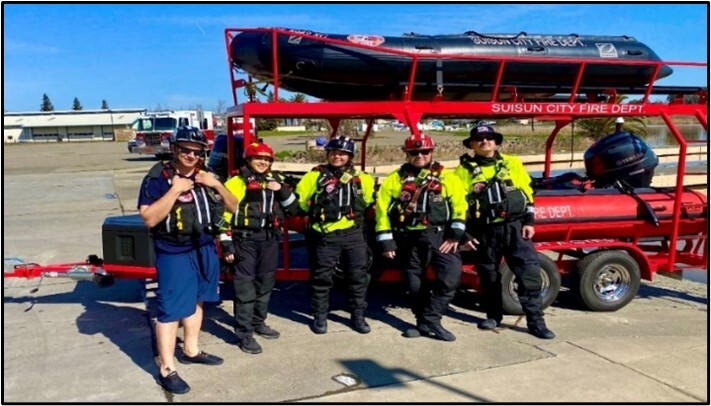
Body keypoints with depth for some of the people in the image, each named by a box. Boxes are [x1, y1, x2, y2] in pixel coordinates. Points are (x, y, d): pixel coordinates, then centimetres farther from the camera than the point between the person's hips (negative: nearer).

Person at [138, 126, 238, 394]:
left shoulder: (205, 177, 7)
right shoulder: (157, 178, -11)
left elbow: (233, 207, 8)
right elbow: (149, 218, -20)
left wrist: (217, 185, -9)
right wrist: (175, 191, -25)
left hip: (205, 249, 7)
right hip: (174, 254, -6)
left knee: (196, 300, 17)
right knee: (171, 309, -4)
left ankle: (191, 351, 34)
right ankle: (167, 370, 4)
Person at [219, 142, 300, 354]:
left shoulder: (276, 181, 10)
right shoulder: (236, 182, -6)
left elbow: (294, 208, 8)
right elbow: (224, 214, -8)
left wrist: (282, 190, -8)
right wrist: (227, 245, -12)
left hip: (269, 239, 6)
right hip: (245, 240, -6)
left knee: (265, 284, 16)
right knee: (245, 287, -3)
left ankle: (258, 323, 32)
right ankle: (244, 333, 3)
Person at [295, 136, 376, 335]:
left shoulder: (361, 178, 8)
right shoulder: (316, 175, 1)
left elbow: (368, 199, 23)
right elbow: (299, 199, 6)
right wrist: (317, 212, 9)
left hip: (353, 233, 2)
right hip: (325, 235, -2)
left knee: (358, 276, 7)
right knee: (321, 277, 4)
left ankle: (358, 316, 21)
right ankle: (320, 316, 18)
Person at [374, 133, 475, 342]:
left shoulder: (446, 176, 4)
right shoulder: (395, 180, 7)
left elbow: (459, 204, -3)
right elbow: (382, 210, 2)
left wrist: (455, 234, -11)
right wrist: (386, 241, -4)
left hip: (439, 235, -1)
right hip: (408, 239, 2)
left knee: (451, 275, -18)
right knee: (415, 284, 9)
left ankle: (429, 320, -8)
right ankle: (424, 322, 26)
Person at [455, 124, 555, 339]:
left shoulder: (512, 163, 8)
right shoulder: (464, 169, 4)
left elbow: (527, 192, 8)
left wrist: (529, 221, 1)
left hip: (515, 226, 0)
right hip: (485, 231, 0)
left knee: (529, 272, -5)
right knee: (488, 275, 11)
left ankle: (536, 321, 2)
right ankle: (493, 315, 28)